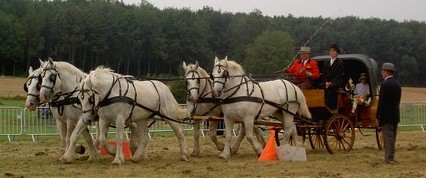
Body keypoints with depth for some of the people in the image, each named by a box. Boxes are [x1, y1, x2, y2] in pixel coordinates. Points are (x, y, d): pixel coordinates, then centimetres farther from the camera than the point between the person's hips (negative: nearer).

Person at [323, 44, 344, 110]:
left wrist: (331, 83, -10)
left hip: (335, 84, -5)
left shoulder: (340, 62, 3)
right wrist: (326, 82, 0)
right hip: (327, 85, 5)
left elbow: (339, 75, -4)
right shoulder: (326, 63, 22)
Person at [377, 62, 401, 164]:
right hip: (395, 115, 8)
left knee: (388, 137, -6)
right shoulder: (397, 83, 11)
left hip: (387, 115, -8)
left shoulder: (385, 84, -16)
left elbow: (381, 101, -17)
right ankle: (391, 157, 21)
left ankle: (389, 158, -6)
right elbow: (398, 100, 13)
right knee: (392, 137, 15)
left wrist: (378, 115, -11)